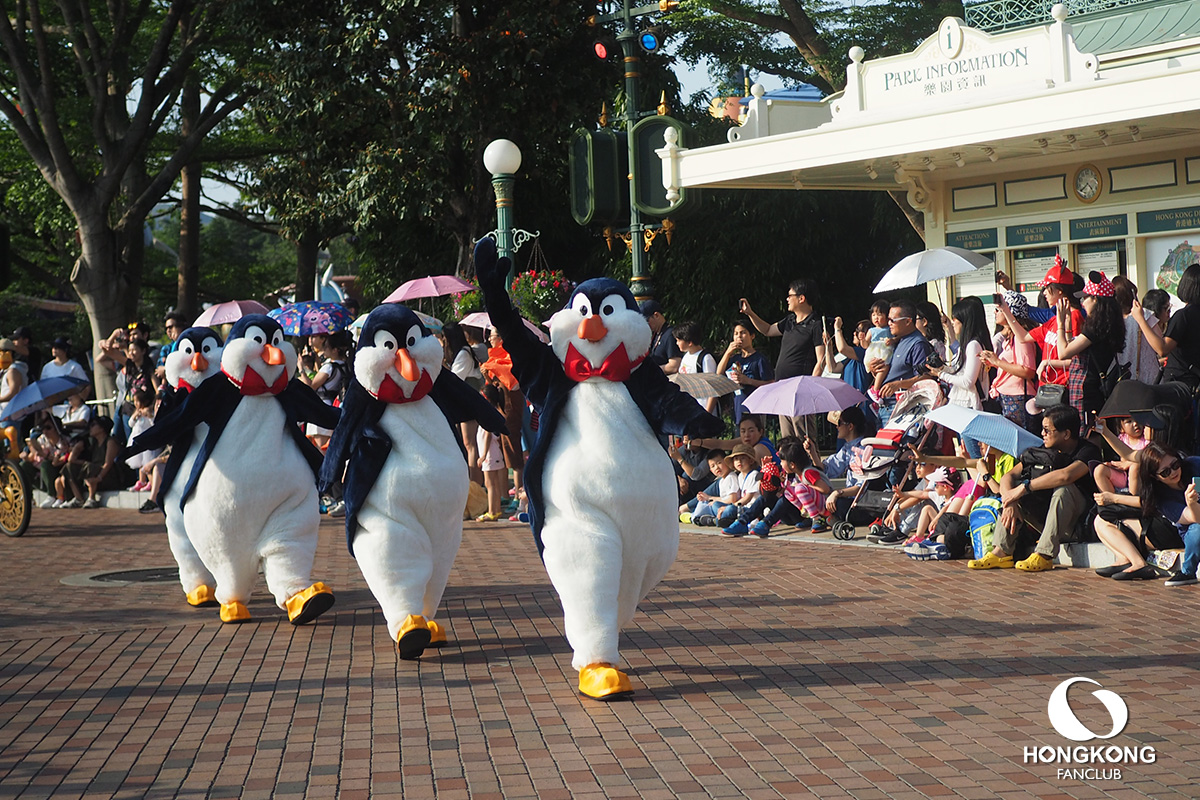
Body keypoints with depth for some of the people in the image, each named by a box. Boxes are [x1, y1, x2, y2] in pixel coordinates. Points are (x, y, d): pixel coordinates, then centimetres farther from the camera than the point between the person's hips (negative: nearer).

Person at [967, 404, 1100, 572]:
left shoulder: (1088, 451, -15)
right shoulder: (1043, 451, 3)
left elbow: (1066, 475, -36)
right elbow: (1008, 476, -4)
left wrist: (1025, 487, -30)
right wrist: (1010, 503, -24)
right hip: (1044, 518, 6)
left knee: (1064, 489, -33)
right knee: (1012, 486, -10)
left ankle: (1043, 556, -36)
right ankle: (1002, 551, -20)